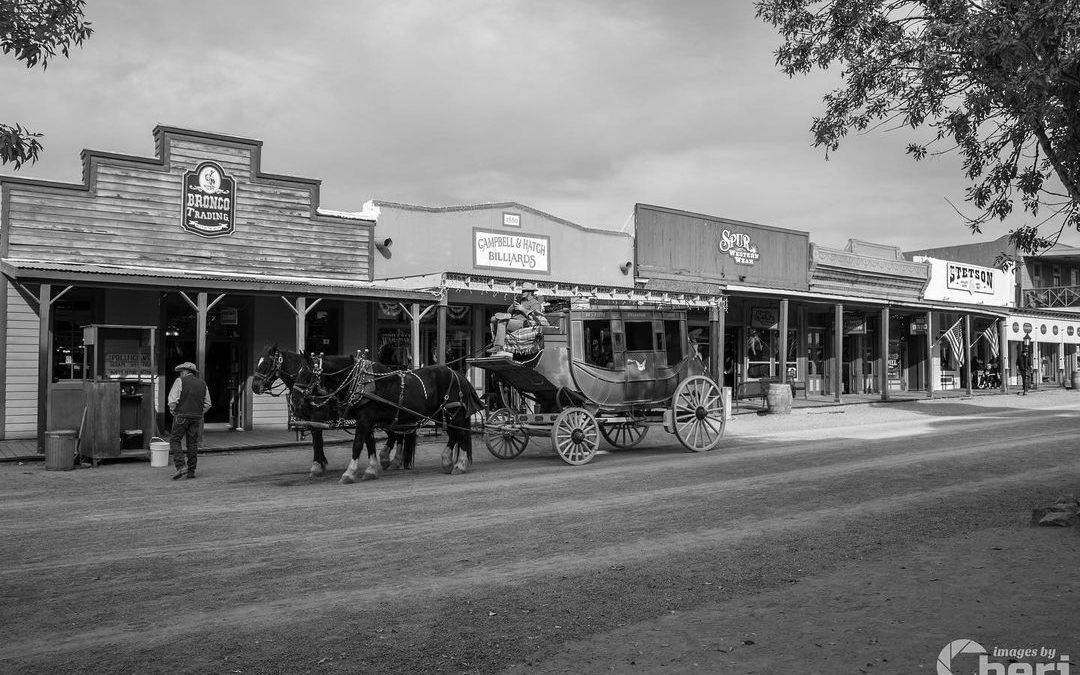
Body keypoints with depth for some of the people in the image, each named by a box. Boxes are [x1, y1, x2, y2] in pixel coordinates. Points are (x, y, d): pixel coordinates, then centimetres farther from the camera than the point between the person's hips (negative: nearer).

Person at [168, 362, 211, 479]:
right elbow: (207, 404, 11)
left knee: (175, 441, 3)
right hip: (197, 417, 5)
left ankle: (181, 467, -12)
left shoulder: (180, 381, -3)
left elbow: (173, 400, -11)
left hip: (182, 416, -5)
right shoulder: (202, 384, 12)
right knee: (192, 443, 7)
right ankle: (191, 471, 8)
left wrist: (172, 411, 4)